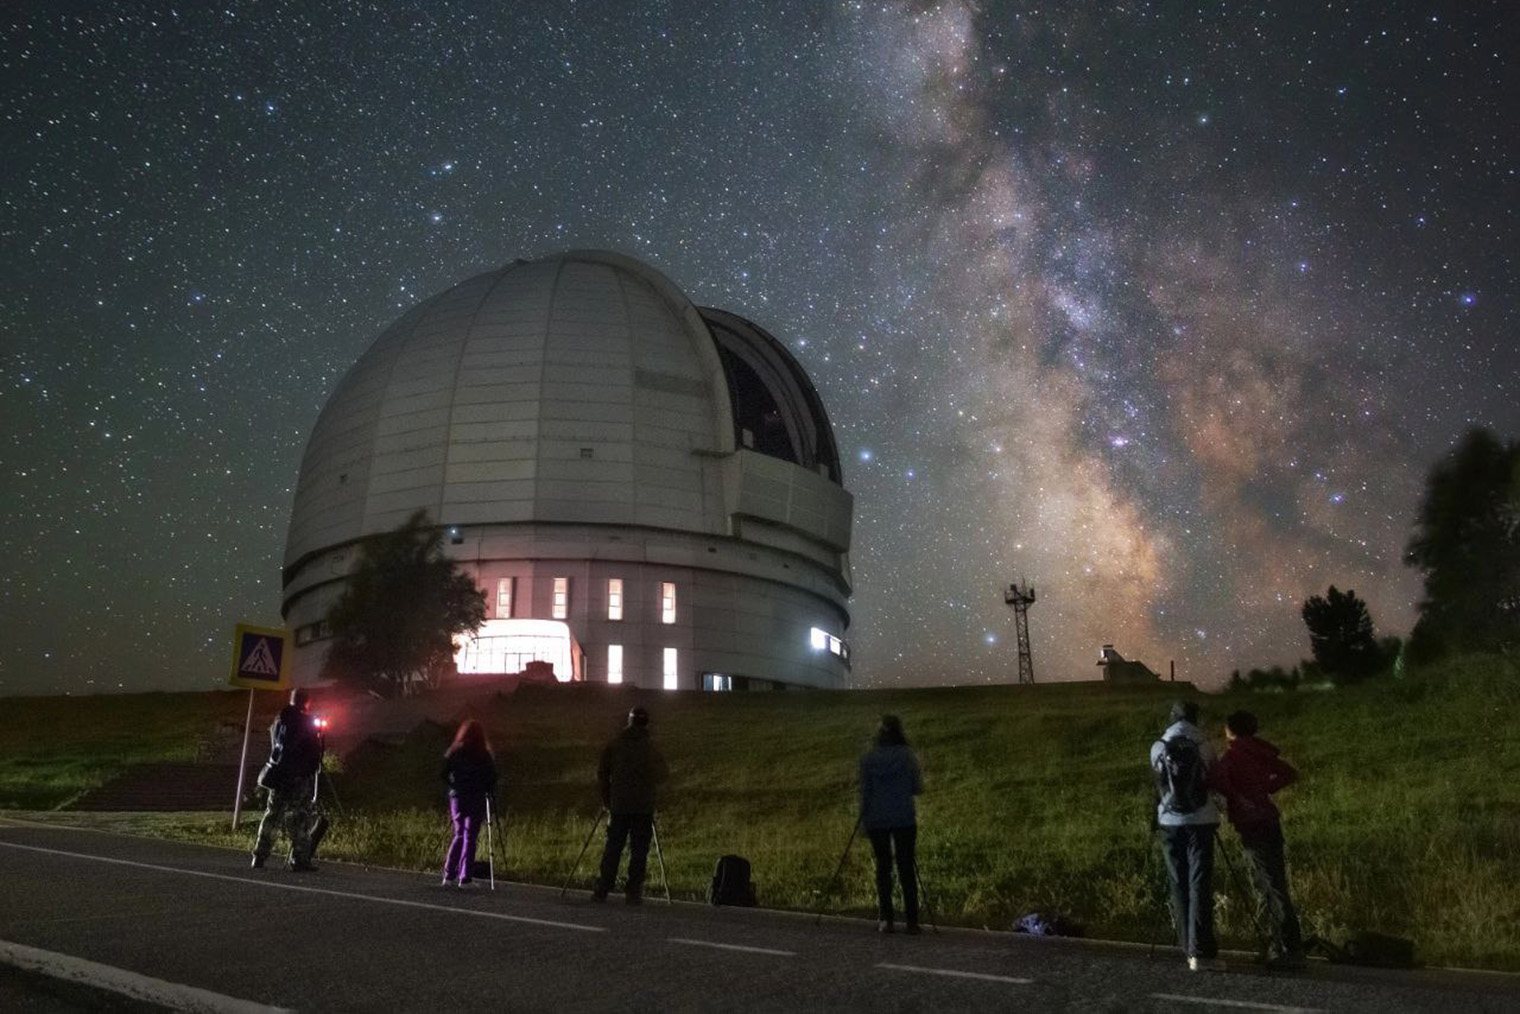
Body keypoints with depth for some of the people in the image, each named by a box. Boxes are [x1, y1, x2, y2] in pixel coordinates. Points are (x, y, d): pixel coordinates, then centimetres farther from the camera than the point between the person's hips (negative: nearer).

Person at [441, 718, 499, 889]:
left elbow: (445, 775, 1)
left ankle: (449, 875, 10)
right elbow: (491, 779, -7)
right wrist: (491, 793, 7)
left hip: (457, 797, 3)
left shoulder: (453, 754, 1)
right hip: (477, 799, -3)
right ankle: (465, 878, 0)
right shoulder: (485, 756, -7)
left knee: (459, 835, 15)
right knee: (470, 837, 2)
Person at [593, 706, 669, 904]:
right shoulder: (649, 748, -4)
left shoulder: (614, 744, 3)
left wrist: (606, 798, 14)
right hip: (643, 807, -2)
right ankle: (633, 892, 0)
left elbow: (602, 773, 6)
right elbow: (663, 774, -1)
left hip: (618, 805, 2)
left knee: (613, 848, 9)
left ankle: (602, 890, 8)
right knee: (639, 850, 2)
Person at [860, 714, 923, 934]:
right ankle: (911, 920, 4)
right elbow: (917, 787, -3)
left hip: (876, 819, 1)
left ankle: (886, 919, 6)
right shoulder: (907, 755, -5)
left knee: (882, 866, 9)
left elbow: (864, 791, -1)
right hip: (904, 819, -1)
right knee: (907, 867, 5)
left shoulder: (868, 757, -2)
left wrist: (863, 818, 9)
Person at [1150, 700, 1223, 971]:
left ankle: (1188, 947, 15)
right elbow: (1216, 780, 7)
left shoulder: (1157, 748, 1)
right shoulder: (1204, 747, -3)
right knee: (1199, 885, -2)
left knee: (1179, 885, 10)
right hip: (1200, 821, -2)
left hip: (1170, 823, 2)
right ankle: (1201, 952, -6)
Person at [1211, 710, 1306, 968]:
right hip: (1269, 819, 8)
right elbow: (1290, 774, 21)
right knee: (1273, 884, 14)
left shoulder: (1234, 754, -10)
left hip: (1252, 824, -8)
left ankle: (1290, 950, -6)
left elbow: (1217, 780, -25)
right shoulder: (1261, 753, 10)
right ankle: (1282, 944, 21)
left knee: (1271, 888, -6)